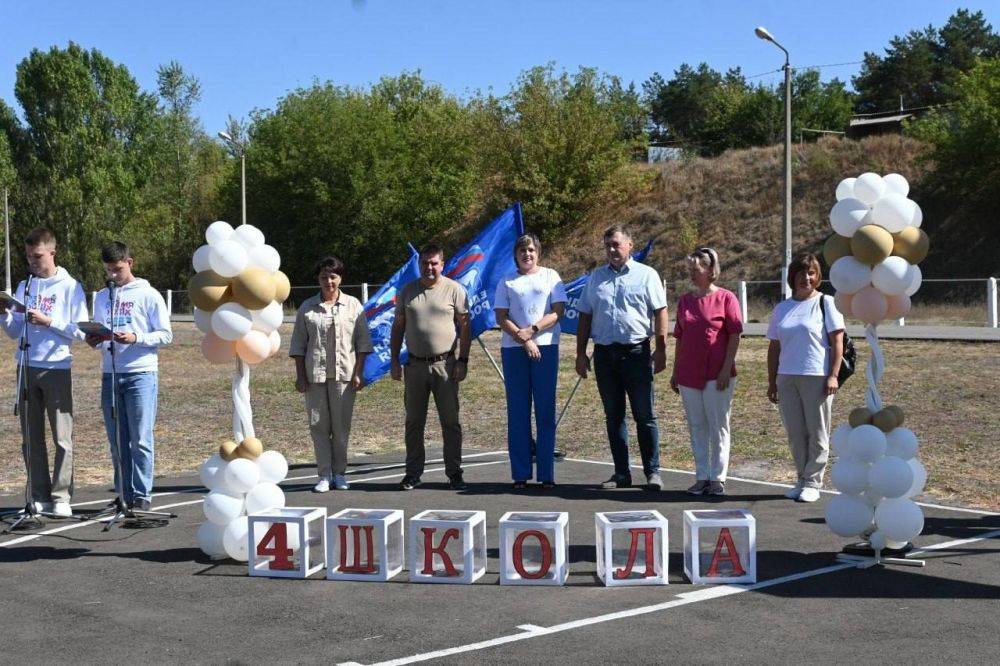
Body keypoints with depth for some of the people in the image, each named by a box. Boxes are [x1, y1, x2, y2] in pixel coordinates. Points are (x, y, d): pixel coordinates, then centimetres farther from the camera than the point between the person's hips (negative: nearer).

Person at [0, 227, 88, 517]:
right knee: (31, 437, 5)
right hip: (27, 368, 5)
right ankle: (39, 497, 11)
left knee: (62, 437, -4)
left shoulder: (70, 287, 0)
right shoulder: (24, 286, 13)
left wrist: (48, 321, -15)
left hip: (57, 368, -4)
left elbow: (80, 331, -5)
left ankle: (61, 497, -1)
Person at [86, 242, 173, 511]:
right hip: (110, 375, 5)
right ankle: (125, 496, 14)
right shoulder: (102, 297, 16)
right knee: (117, 441, 7)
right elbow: (98, 333, 21)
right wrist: (94, 340, -2)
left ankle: (142, 496, 1)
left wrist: (135, 338, -17)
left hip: (141, 373, -5)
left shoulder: (148, 295, 0)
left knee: (140, 440, -5)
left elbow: (165, 335, -3)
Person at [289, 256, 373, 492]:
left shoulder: (353, 305, 6)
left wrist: (358, 373, -1)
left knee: (341, 425, 3)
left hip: (344, 374, -1)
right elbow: (298, 344, 8)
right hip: (315, 374, 1)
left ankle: (339, 473, 13)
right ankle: (324, 475, 7)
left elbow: (363, 341, 6)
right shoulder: (307, 308, 7)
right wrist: (300, 376, 1)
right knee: (318, 425, 1)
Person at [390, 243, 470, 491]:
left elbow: (464, 327, 0)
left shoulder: (454, 289, 0)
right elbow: (398, 327, 13)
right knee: (414, 422, 8)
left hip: (445, 364, -3)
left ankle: (454, 473, 9)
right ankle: (413, 473, 16)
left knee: (450, 421, 1)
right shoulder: (407, 291, 9)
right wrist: (395, 361, 7)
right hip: (415, 364, 3)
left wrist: (462, 361, -7)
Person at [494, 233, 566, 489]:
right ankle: (520, 474, 5)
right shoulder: (507, 282, 12)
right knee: (517, 413, 1)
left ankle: (547, 474, 2)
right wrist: (523, 339, -10)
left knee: (545, 412, -1)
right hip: (513, 350, 1)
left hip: (546, 347, -1)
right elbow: (501, 317, 3)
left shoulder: (551, 276, 10)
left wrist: (532, 330, -12)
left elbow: (558, 311, 0)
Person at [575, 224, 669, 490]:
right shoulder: (596, 277, 14)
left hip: (636, 352, -4)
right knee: (613, 416, 8)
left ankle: (652, 471, 6)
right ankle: (621, 473, 15)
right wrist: (581, 353, 9)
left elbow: (660, 312, -1)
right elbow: (585, 317, 14)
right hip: (604, 354, 4)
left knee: (644, 416, -1)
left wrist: (661, 350, -8)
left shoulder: (646, 275, 3)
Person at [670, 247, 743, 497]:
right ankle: (701, 478, 17)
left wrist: (726, 369, -13)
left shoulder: (726, 298, -5)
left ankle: (718, 478, 10)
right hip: (688, 376, 5)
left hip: (717, 375, -5)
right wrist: (675, 372, 13)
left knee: (718, 427, 2)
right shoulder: (684, 300, 10)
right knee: (696, 427, 9)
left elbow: (735, 336, -6)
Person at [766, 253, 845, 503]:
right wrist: (772, 382, 12)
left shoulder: (826, 303, 1)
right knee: (795, 433, 8)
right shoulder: (782, 308, 13)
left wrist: (833, 375, -12)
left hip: (816, 377, -5)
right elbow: (774, 348, 16)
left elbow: (837, 341, -4)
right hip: (786, 377, 5)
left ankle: (812, 482, 8)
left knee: (817, 433, 1)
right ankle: (802, 480, 18)